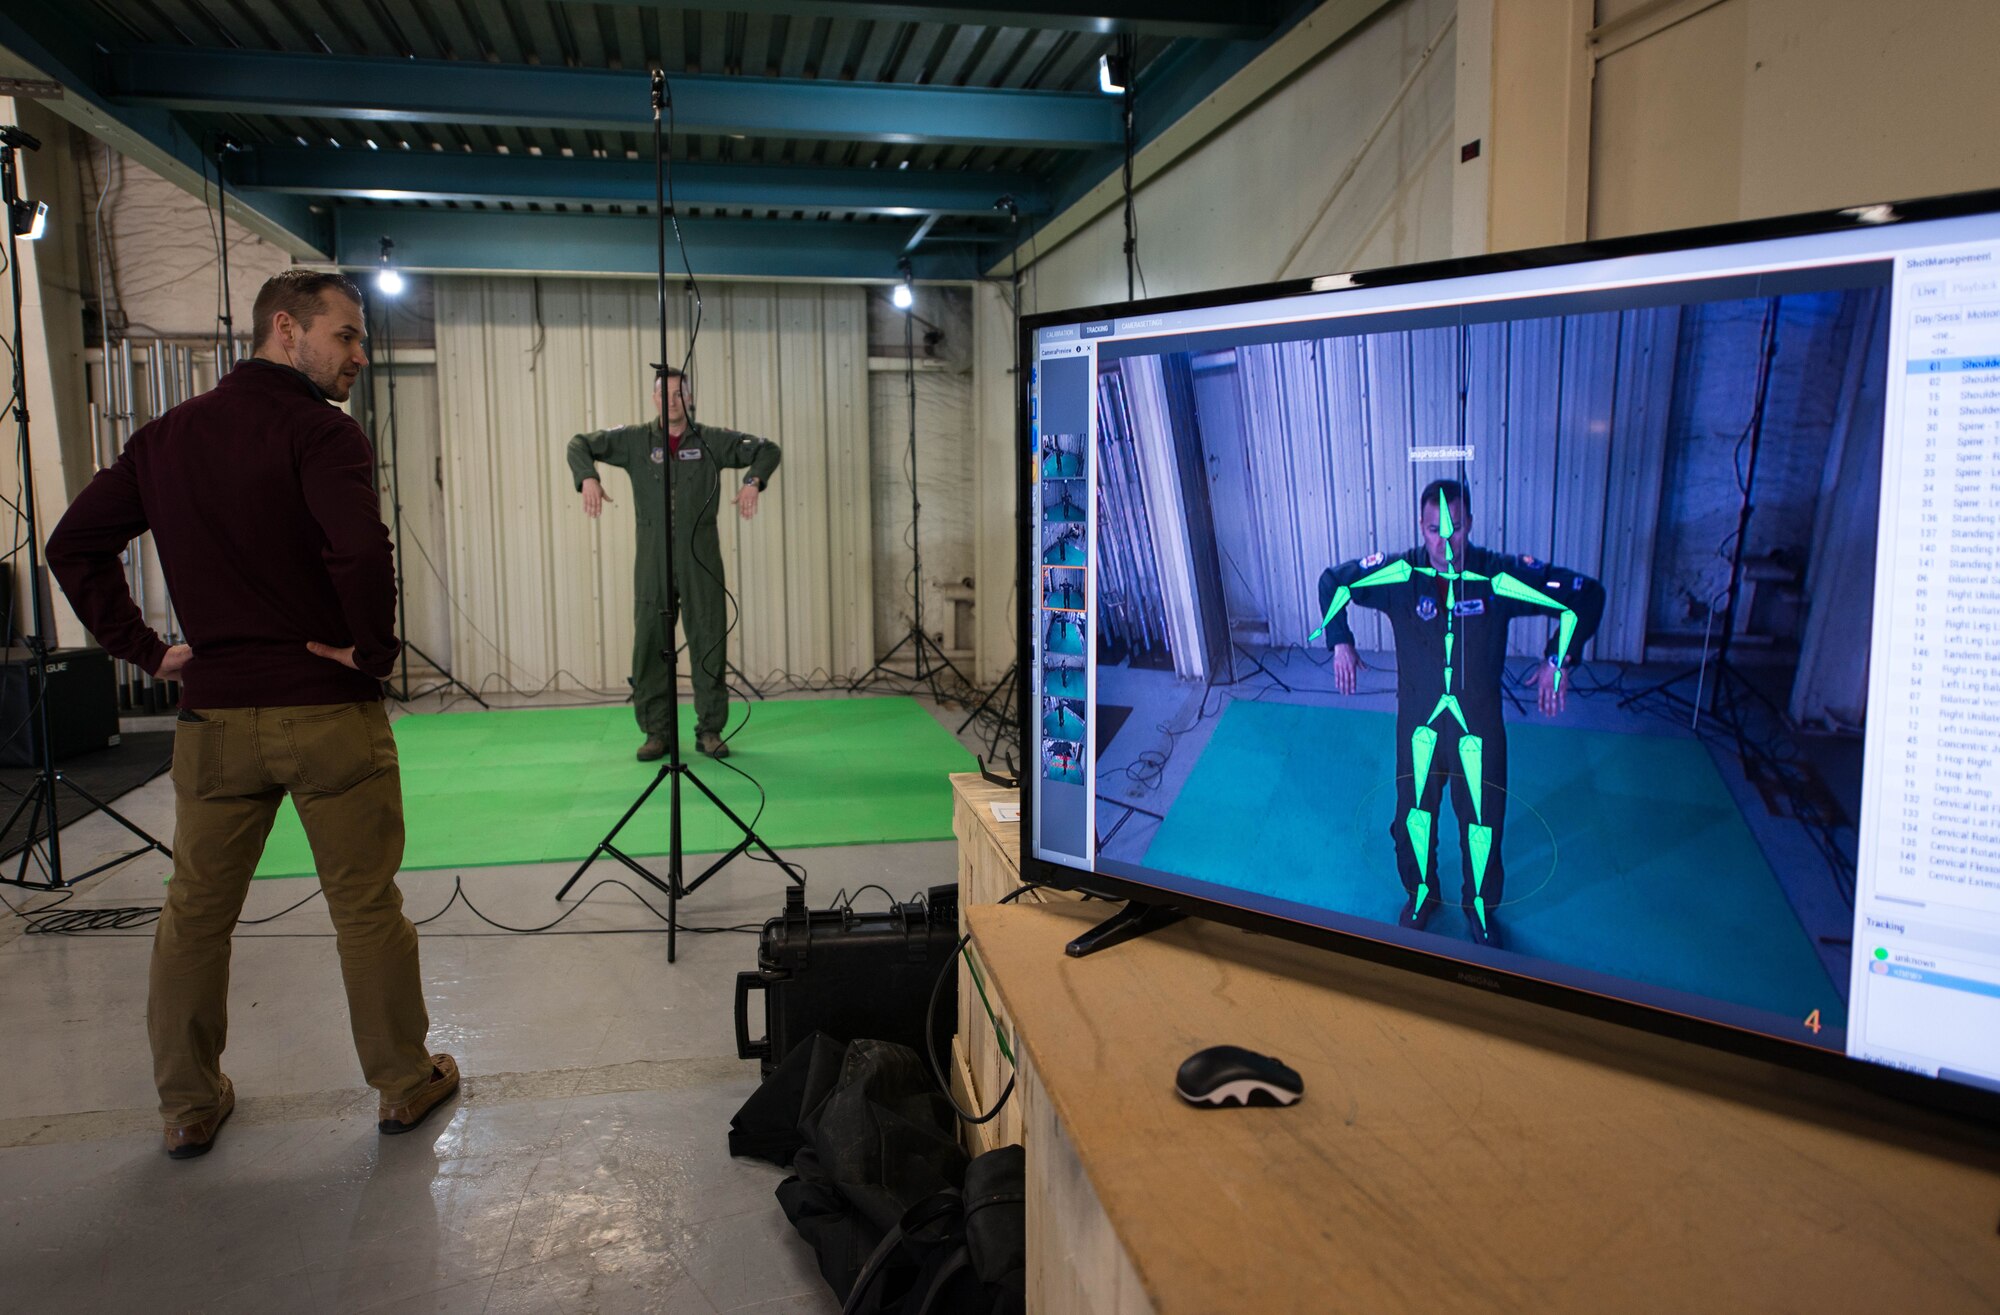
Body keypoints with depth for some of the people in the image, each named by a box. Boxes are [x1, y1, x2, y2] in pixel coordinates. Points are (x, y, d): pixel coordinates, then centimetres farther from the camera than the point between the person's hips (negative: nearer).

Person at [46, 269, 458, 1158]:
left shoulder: (166, 436, 9)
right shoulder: (318, 431, -12)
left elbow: (73, 544, 10)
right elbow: (361, 552, -29)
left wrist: (142, 647, 8)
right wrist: (371, 650, -14)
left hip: (214, 714, 5)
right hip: (329, 714, -5)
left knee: (195, 913, 16)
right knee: (366, 907, 8)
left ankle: (188, 1105, 27)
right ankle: (406, 1081, 21)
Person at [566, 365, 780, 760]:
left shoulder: (712, 440, 3)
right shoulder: (635, 439, 5)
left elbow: (766, 449, 5)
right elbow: (580, 445, 8)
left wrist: (753, 480, -14)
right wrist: (588, 478, -12)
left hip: (702, 559, 0)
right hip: (652, 560, 1)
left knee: (709, 642, 2)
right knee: (650, 644, 2)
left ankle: (710, 730, 12)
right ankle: (656, 732, 12)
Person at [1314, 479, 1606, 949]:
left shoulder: (1499, 576, -19)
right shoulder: (1400, 574, -15)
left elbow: (1586, 594, -10)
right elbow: (1334, 581, 2)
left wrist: (1558, 660, -12)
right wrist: (1340, 643, -3)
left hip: (1478, 722, -1)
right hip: (1419, 720, 1)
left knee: (1483, 817, 12)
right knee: (1414, 809, 16)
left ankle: (1480, 905, 38)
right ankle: (1421, 893, 44)